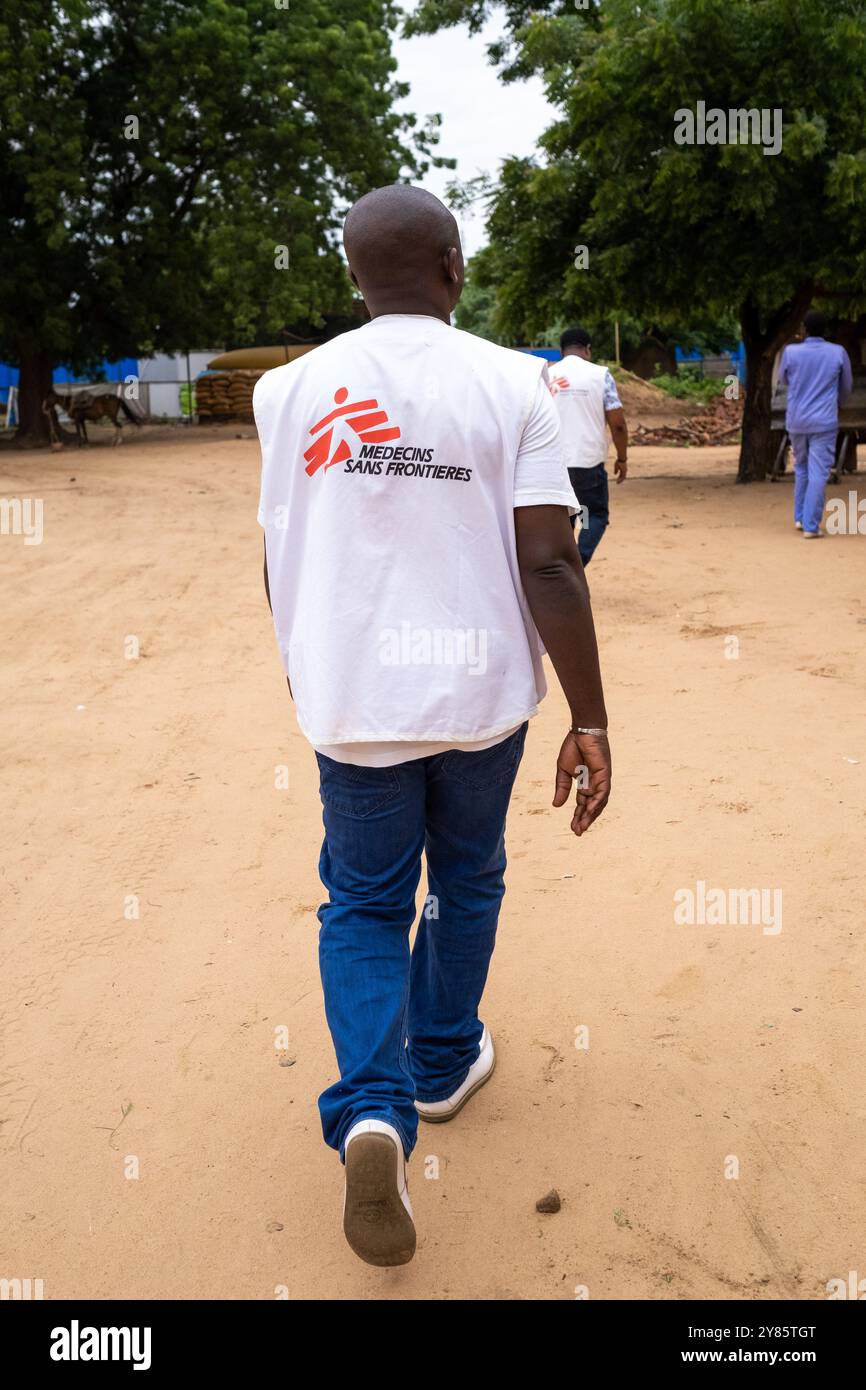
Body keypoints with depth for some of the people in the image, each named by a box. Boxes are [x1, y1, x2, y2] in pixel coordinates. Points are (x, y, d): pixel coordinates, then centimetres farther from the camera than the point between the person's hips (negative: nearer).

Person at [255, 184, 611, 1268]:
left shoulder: (293, 388, -1)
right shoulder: (512, 384, -7)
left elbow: (279, 568, 3)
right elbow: (547, 565, -13)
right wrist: (590, 718, -6)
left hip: (352, 694, 1)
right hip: (482, 689, 0)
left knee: (364, 901, 15)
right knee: (466, 881, 22)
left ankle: (372, 1112, -2)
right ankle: (443, 1062, 39)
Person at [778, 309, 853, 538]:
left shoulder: (791, 351, -4)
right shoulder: (838, 353, -3)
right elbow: (845, 388, 11)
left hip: (796, 422, 2)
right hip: (824, 423, -2)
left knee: (801, 468, 21)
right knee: (818, 474, -2)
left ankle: (800, 517, 19)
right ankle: (811, 526, -7)